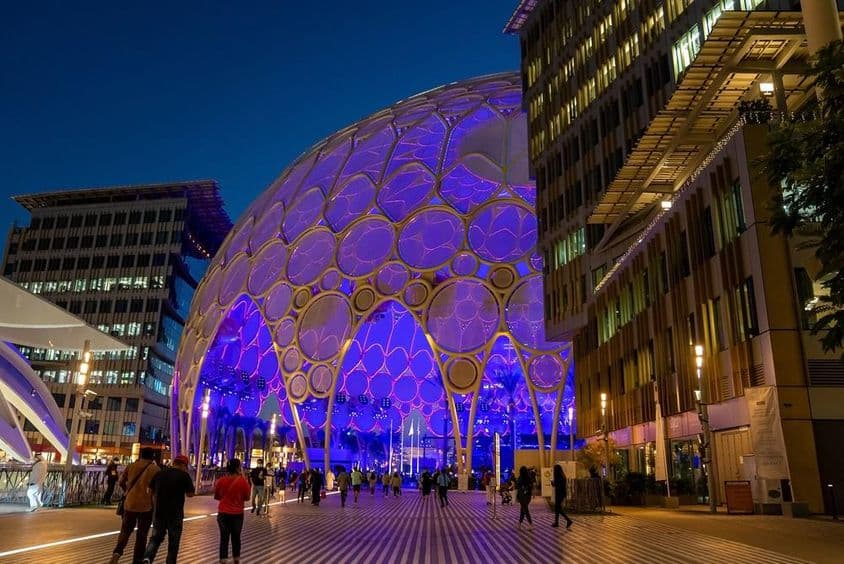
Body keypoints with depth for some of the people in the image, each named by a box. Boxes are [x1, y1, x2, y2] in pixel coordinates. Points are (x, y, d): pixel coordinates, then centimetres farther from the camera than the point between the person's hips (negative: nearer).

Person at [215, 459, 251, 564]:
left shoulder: (220, 480, -7)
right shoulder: (243, 481, -14)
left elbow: (216, 497, 6)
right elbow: (247, 498, -2)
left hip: (223, 513, 1)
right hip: (237, 514, -1)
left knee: (224, 538, 8)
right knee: (236, 537, 15)